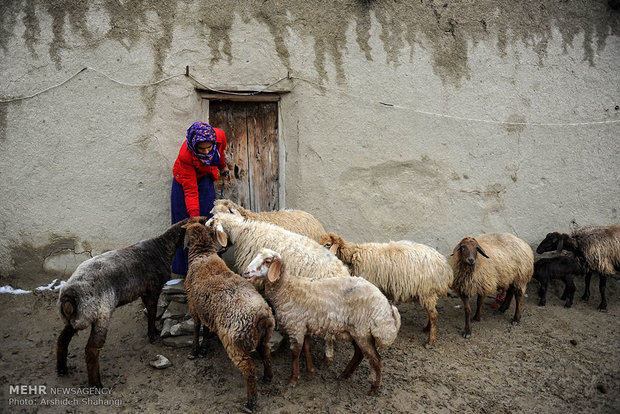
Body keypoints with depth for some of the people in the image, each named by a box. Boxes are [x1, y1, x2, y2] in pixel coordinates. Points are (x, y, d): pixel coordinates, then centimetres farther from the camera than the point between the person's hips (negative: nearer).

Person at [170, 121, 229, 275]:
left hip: (205, 178, 4)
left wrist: (222, 167, 17)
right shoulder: (185, 155, -37)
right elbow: (190, 190, -33)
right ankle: (185, 267, 8)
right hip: (185, 180, -4)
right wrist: (194, 216, -37)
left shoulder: (219, 136, -28)